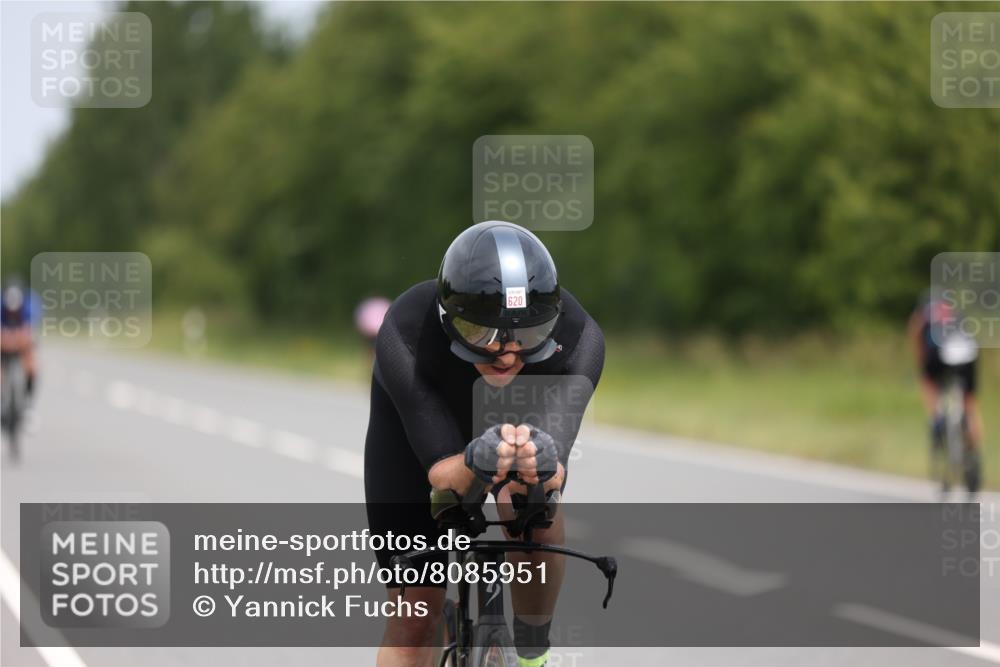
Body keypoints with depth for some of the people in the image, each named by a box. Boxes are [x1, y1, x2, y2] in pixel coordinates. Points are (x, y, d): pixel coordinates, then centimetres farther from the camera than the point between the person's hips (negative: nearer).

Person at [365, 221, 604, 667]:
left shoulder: (578, 339, -37)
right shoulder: (405, 335, -40)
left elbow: (555, 472, -43)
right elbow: (441, 474, -41)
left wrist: (540, 468, -67)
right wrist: (474, 464, -64)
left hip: (524, 412, 1)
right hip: (416, 425, 0)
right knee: (414, 612, -5)